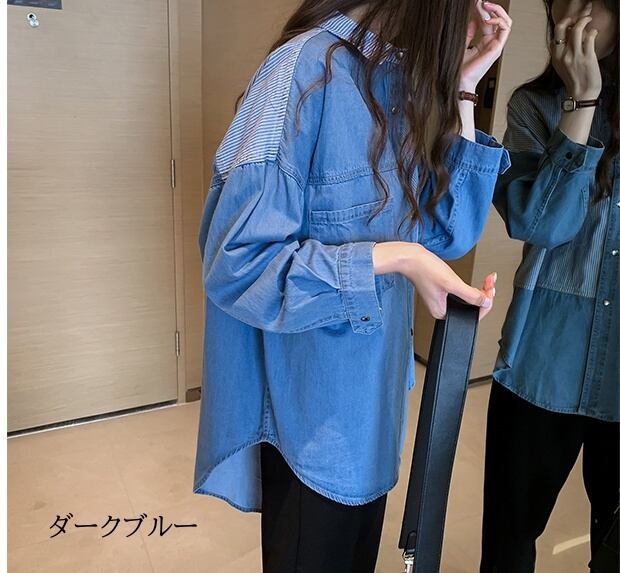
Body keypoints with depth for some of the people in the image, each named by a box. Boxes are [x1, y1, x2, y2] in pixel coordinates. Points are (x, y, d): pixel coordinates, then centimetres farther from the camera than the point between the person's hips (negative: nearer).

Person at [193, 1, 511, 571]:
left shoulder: (403, 81, 3)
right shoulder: (307, 68, -20)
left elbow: (449, 233, 2)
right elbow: (238, 265, -23)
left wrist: (463, 89, -2)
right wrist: (394, 257, -28)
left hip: (375, 390, 7)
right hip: (310, 408, -7)